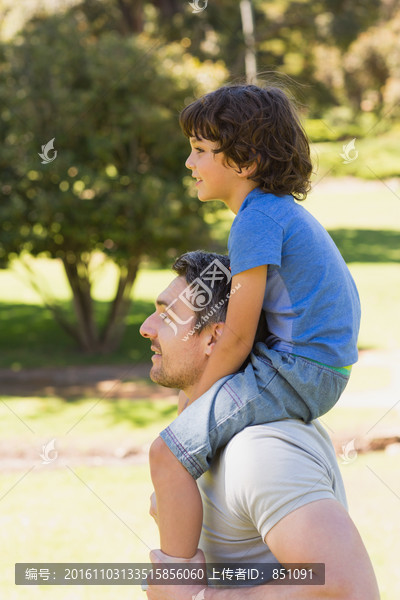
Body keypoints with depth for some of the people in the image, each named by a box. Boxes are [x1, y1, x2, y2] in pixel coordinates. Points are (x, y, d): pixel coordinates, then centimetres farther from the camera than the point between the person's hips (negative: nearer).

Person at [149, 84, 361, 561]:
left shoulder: (257, 220, -16)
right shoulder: (286, 212, 16)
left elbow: (236, 339, -15)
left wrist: (192, 404, -4)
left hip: (293, 373, -11)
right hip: (320, 372, 11)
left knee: (168, 452, -16)